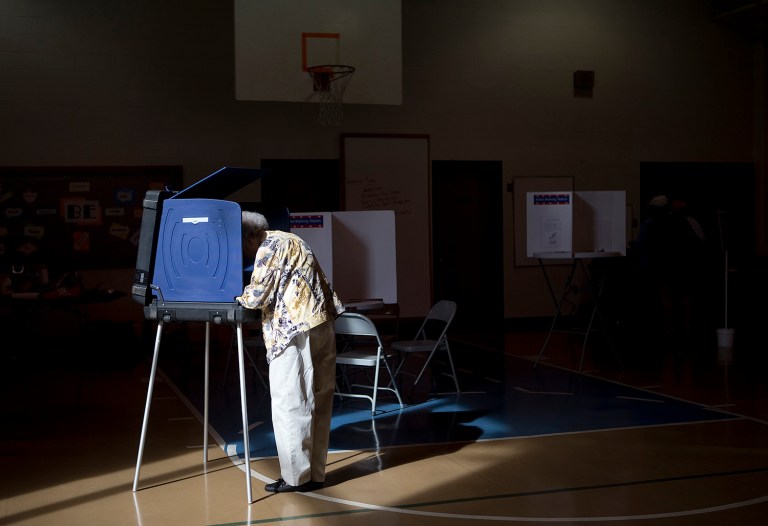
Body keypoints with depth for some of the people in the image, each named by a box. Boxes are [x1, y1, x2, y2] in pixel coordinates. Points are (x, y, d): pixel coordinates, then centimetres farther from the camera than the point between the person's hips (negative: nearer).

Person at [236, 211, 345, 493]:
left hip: (296, 332, -10)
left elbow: (257, 296, -12)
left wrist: (236, 297, 6)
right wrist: (250, 294, 13)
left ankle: (296, 476, 1)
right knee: (316, 403, 9)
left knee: (290, 404, -3)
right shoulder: (287, 241, 22)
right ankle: (314, 474, 15)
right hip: (320, 327, 10)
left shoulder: (270, 247, -8)